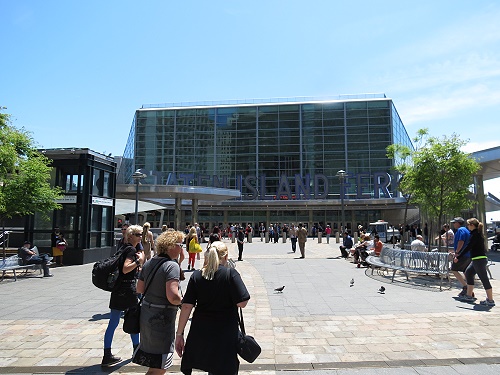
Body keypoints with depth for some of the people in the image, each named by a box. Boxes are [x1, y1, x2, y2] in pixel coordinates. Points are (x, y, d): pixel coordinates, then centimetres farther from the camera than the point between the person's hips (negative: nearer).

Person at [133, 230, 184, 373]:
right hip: (162, 317, -9)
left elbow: (139, 288, 12)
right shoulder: (172, 266, -20)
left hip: (146, 312, 9)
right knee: (159, 366, 5)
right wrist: (183, 302, -9)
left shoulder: (149, 263, 5)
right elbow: (173, 297, -28)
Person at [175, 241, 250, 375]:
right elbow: (242, 303, -14)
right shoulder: (231, 274, -11)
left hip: (199, 333, 3)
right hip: (225, 334, -3)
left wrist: (179, 334, 2)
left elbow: (186, 306, -4)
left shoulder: (196, 276, -1)